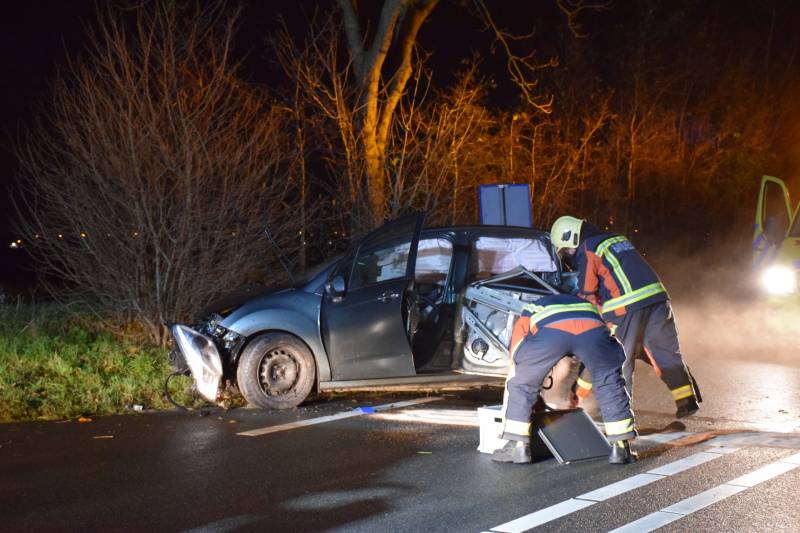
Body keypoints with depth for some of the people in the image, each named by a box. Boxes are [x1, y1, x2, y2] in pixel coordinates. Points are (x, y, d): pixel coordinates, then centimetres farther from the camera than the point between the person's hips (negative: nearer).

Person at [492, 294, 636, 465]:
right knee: (610, 383, 26)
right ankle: (620, 448, 24)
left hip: (550, 330, -2)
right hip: (592, 327, 2)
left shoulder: (526, 317, 42)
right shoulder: (585, 304, 50)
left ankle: (517, 447, 21)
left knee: (520, 385, 21)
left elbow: (515, 365, 40)